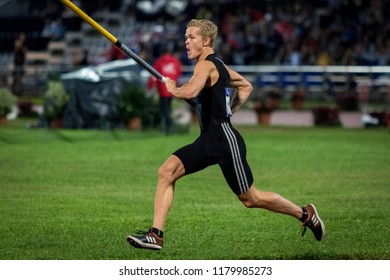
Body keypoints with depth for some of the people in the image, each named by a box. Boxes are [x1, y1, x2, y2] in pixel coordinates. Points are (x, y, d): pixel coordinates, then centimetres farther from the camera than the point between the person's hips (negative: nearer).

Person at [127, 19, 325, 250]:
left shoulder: (206, 65, -15)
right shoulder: (219, 65, 15)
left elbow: (190, 92, -35)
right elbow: (246, 86, 30)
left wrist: (172, 89, -14)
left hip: (224, 139, -10)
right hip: (209, 140, 10)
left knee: (251, 199, 2)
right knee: (167, 171, -7)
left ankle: (305, 214, 21)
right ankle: (156, 235, -11)